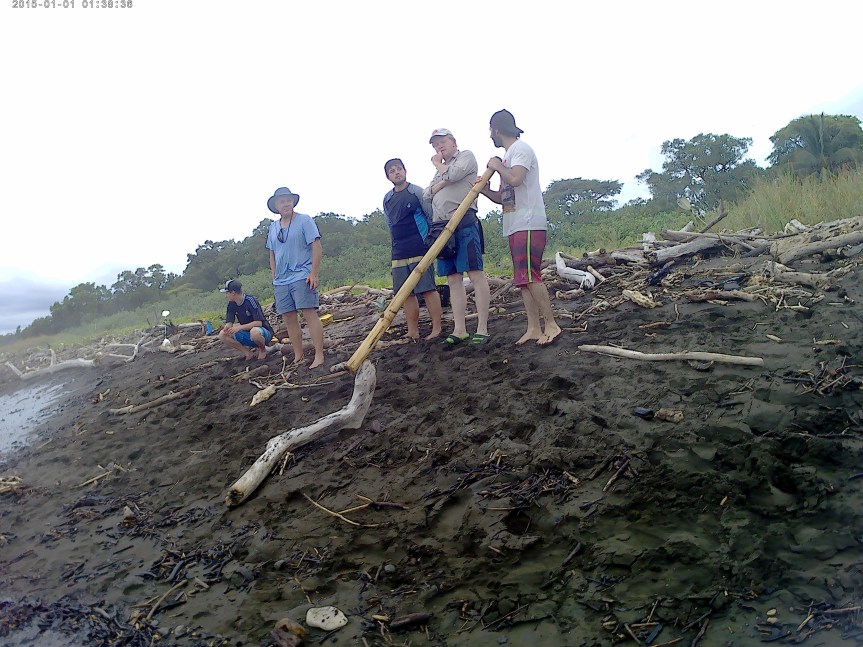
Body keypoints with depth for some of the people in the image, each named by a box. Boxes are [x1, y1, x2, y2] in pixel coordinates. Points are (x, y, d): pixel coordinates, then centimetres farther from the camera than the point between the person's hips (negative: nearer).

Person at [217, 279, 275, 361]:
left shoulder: (250, 300, -21)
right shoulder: (231, 304, 0)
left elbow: (259, 323, -27)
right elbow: (229, 322, 1)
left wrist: (239, 327, -32)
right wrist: (227, 327, -23)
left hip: (264, 333, -7)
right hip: (247, 334, 7)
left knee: (254, 332, -42)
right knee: (222, 335, -10)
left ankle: (262, 349, -8)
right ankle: (248, 351, 0)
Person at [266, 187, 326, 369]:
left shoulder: (304, 220, -1)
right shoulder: (273, 227, 16)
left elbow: (316, 248, -8)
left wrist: (313, 273, -15)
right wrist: (275, 277, 14)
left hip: (302, 277, -6)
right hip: (281, 281, 6)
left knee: (309, 313, -11)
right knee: (288, 318, 6)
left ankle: (319, 356, -10)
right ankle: (298, 356, 16)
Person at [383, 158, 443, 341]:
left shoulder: (417, 192, -2)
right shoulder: (387, 199, 13)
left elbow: (432, 216, 0)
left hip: (420, 250, -6)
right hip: (399, 253, 6)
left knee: (428, 289, -6)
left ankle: (436, 329, 0)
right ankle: (412, 331, 13)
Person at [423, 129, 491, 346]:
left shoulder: (466, 156, 9)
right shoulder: (440, 170, 29)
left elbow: (453, 174, -11)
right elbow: (427, 194, 15)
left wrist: (438, 164, 9)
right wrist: (441, 183, -3)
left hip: (464, 223, -8)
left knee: (475, 273, -11)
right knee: (453, 279, 4)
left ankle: (482, 329, -12)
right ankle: (459, 330, 6)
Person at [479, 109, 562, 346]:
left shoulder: (520, 148, -5)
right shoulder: (509, 155, 23)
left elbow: (515, 179, -25)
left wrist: (497, 166, -7)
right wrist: (486, 190, 7)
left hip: (528, 225, -10)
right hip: (515, 227, 10)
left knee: (529, 276, -15)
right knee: (523, 279, 6)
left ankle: (551, 324, -9)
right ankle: (534, 328, 7)